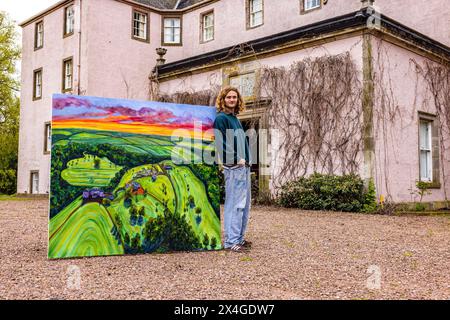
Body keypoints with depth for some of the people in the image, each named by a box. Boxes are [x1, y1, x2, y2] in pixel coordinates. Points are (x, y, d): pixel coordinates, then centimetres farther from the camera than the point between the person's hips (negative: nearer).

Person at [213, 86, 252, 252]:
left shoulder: (235, 118, 21)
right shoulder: (221, 118, -7)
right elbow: (220, 143, -16)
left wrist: (247, 160, 12)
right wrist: (237, 159, -18)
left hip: (244, 166, 10)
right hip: (233, 167, -10)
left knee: (244, 205, 13)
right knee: (235, 204, -9)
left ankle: (239, 237, 22)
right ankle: (231, 241, -4)